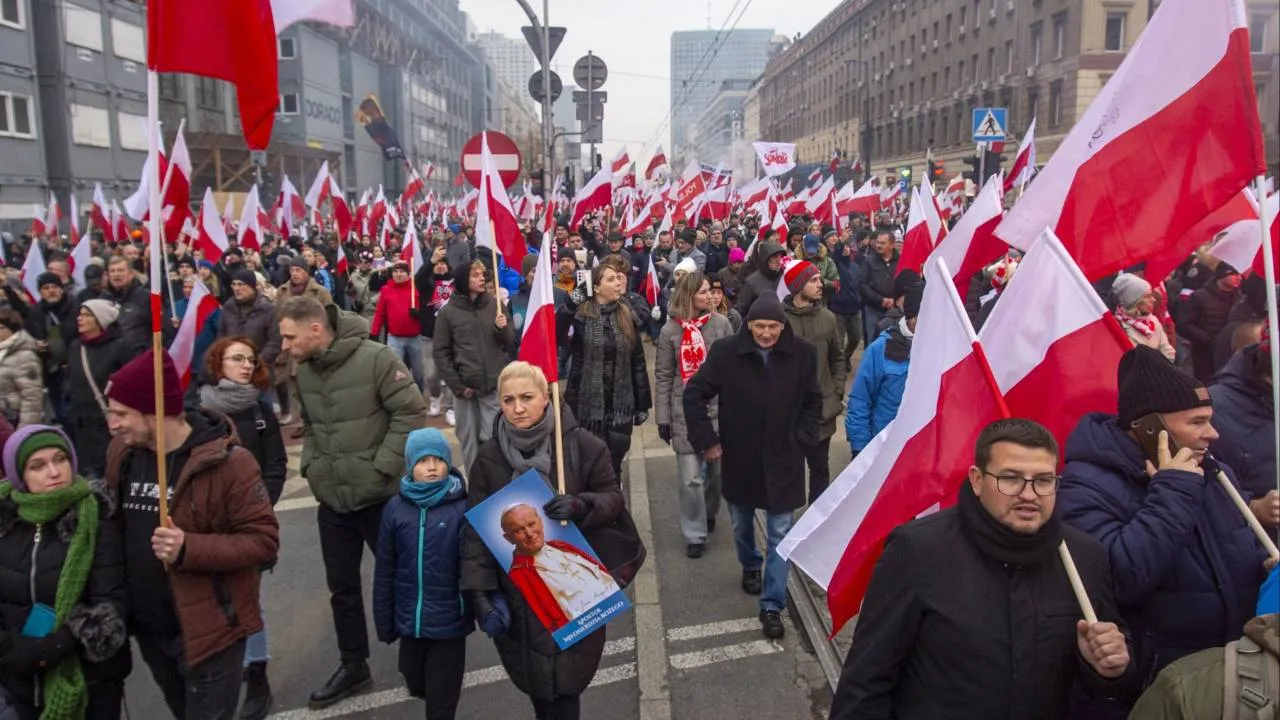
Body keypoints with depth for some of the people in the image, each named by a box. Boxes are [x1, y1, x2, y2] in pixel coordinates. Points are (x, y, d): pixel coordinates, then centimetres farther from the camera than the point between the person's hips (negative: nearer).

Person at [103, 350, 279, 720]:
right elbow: (114, 523, 13)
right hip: (147, 629, 7)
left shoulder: (228, 462, -21)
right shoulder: (120, 451, -1)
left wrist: (189, 549, -30)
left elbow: (264, 540, -19)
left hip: (208, 629, -6)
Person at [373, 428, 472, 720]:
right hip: (410, 620, 4)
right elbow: (384, 571, 2)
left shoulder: (463, 508, -14)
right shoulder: (395, 508, -4)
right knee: (416, 685, 25)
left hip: (449, 621, -4)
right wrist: (384, 622, 6)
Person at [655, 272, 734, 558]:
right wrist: (662, 418, -1)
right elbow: (663, 377, 1)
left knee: (718, 470, 14)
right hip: (685, 413, -1)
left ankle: (709, 513, 41)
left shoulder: (721, 323, -2)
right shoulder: (670, 330, -4)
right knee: (690, 478, -1)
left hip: (720, 410, 1)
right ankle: (695, 535, 14)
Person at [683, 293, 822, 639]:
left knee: (780, 535, 3)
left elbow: (813, 401, 4)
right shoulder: (726, 353, -14)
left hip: (783, 461, -1)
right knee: (741, 525, 22)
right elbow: (694, 393, -6)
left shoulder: (802, 354, -11)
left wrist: (802, 439, -4)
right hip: (739, 459, 1)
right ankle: (750, 567, 51)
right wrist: (706, 439, -8)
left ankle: (772, 605, 14)